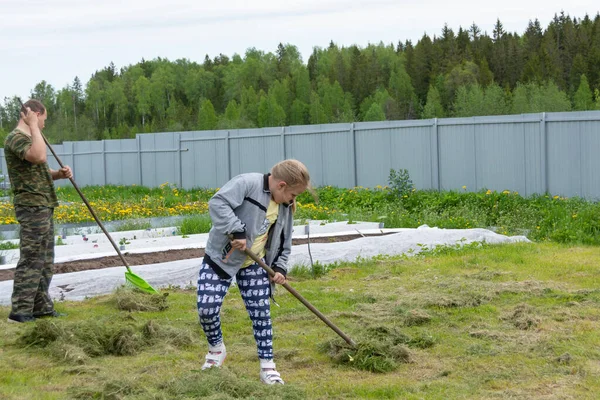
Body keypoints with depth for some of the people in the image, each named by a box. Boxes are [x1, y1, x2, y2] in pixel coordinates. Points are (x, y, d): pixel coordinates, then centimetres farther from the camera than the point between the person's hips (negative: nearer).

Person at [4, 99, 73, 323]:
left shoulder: (28, 137, 20)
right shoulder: (16, 138, -12)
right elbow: (39, 156, -32)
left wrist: (59, 174, 8)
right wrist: (33, 126, -22)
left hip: (43, 206, 10)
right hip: (32, 206, -10)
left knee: (45, 261, 13)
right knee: (31, 260, -11)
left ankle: (41, 307, 19)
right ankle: (20, 312, -10)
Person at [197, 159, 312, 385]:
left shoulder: (285, 207, 4)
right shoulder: (247, 183, -20)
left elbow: (284, 243, 13)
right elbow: (218, 203, -30)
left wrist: (280, 267, -2)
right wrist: (237, 231, -35)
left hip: (254, 264, 5)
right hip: (220, 257, -5)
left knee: (261, 312, 1)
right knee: (207, 307, -13)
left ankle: (267, 365, 11)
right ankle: (216, 348, 15)